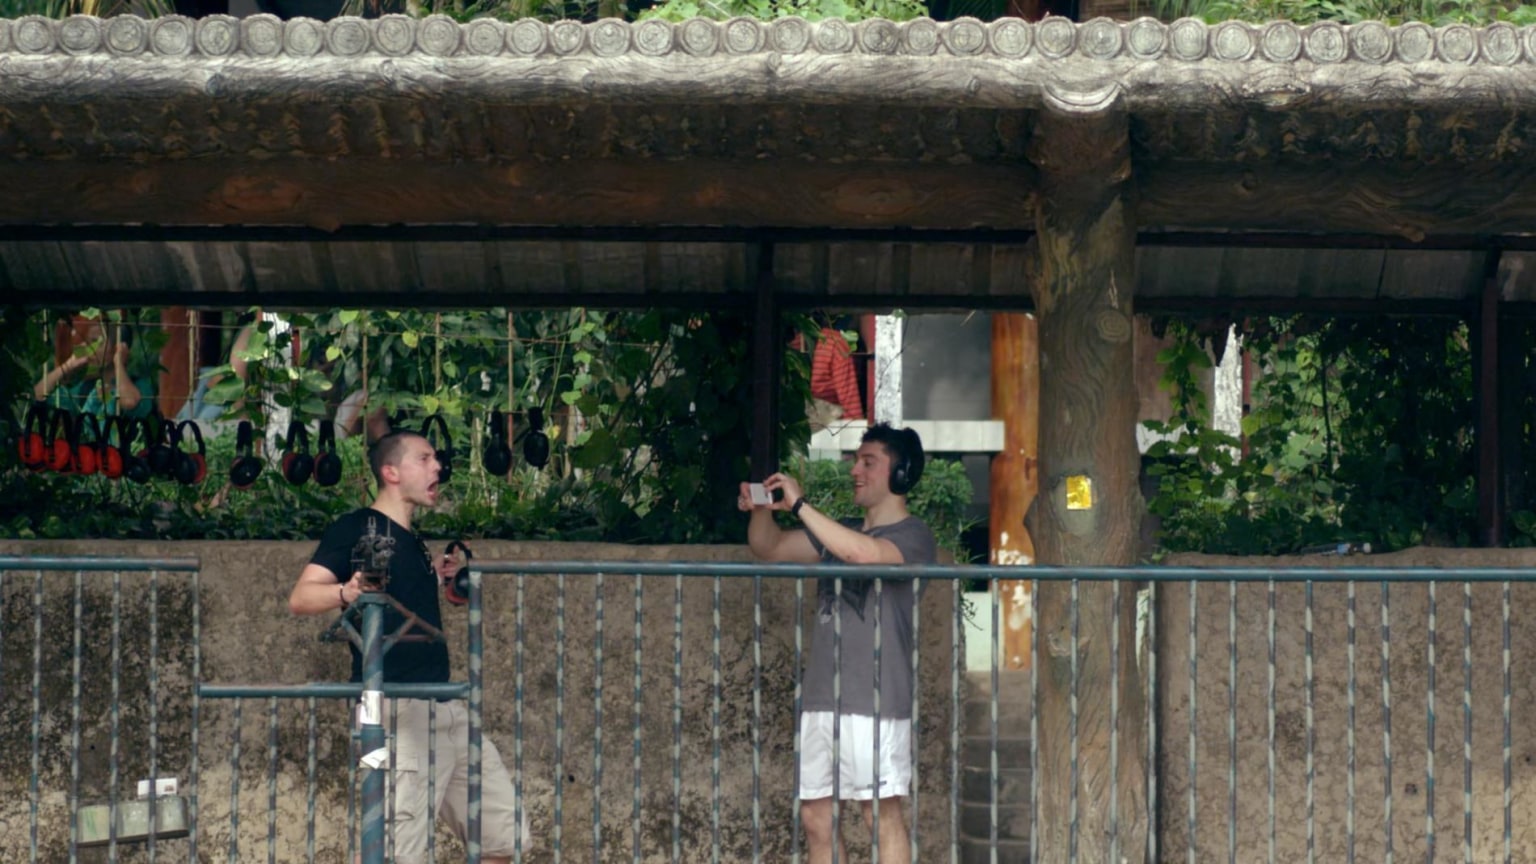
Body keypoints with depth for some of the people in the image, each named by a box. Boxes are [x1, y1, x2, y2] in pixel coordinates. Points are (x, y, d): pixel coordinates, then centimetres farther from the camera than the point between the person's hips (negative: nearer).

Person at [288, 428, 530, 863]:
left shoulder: (414, 544, 21)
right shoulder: (357, 528, -5)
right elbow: (300, 597, -17)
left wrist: (436, 577, 20)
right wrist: (346, 592, -36)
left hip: (445, 708, 9)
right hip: (399, 709, -9)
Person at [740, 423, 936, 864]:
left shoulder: (913, 536, -6)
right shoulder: (841, 532, 18)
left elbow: (864, 554, -26)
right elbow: (770, 548, 17)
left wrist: (800, 504, -22)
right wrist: (762, 509, -4)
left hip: (874, 701, -7)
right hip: (822, 697, 7)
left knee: (883, 815, -5)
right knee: (816, 817, 8)